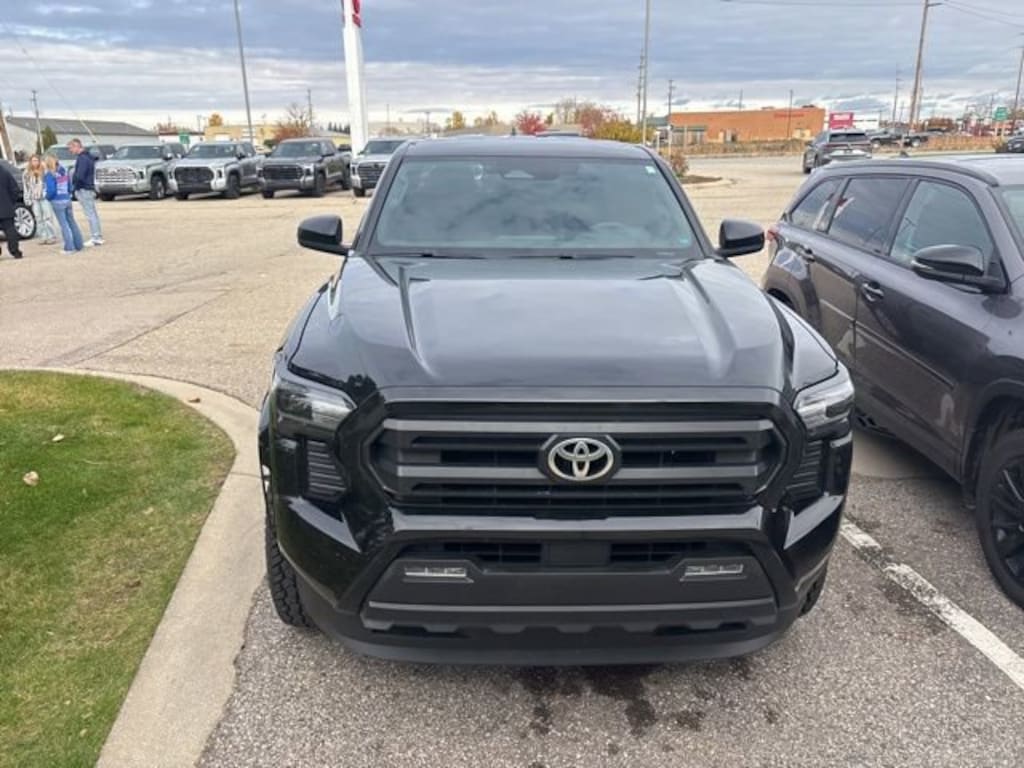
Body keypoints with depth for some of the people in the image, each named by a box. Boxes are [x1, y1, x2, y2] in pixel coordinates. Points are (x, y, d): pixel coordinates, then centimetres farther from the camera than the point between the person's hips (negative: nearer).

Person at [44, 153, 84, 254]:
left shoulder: (49, 175, -13)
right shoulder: (64, 171, 6)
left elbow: (51, 190, -18)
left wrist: (48, 197, 0)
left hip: (57, 202, -6)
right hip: (67, 200, 6)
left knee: (64, 225, -2)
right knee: (72, 222, 12)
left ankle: (69, 248, 0)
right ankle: (79, 245, 16)